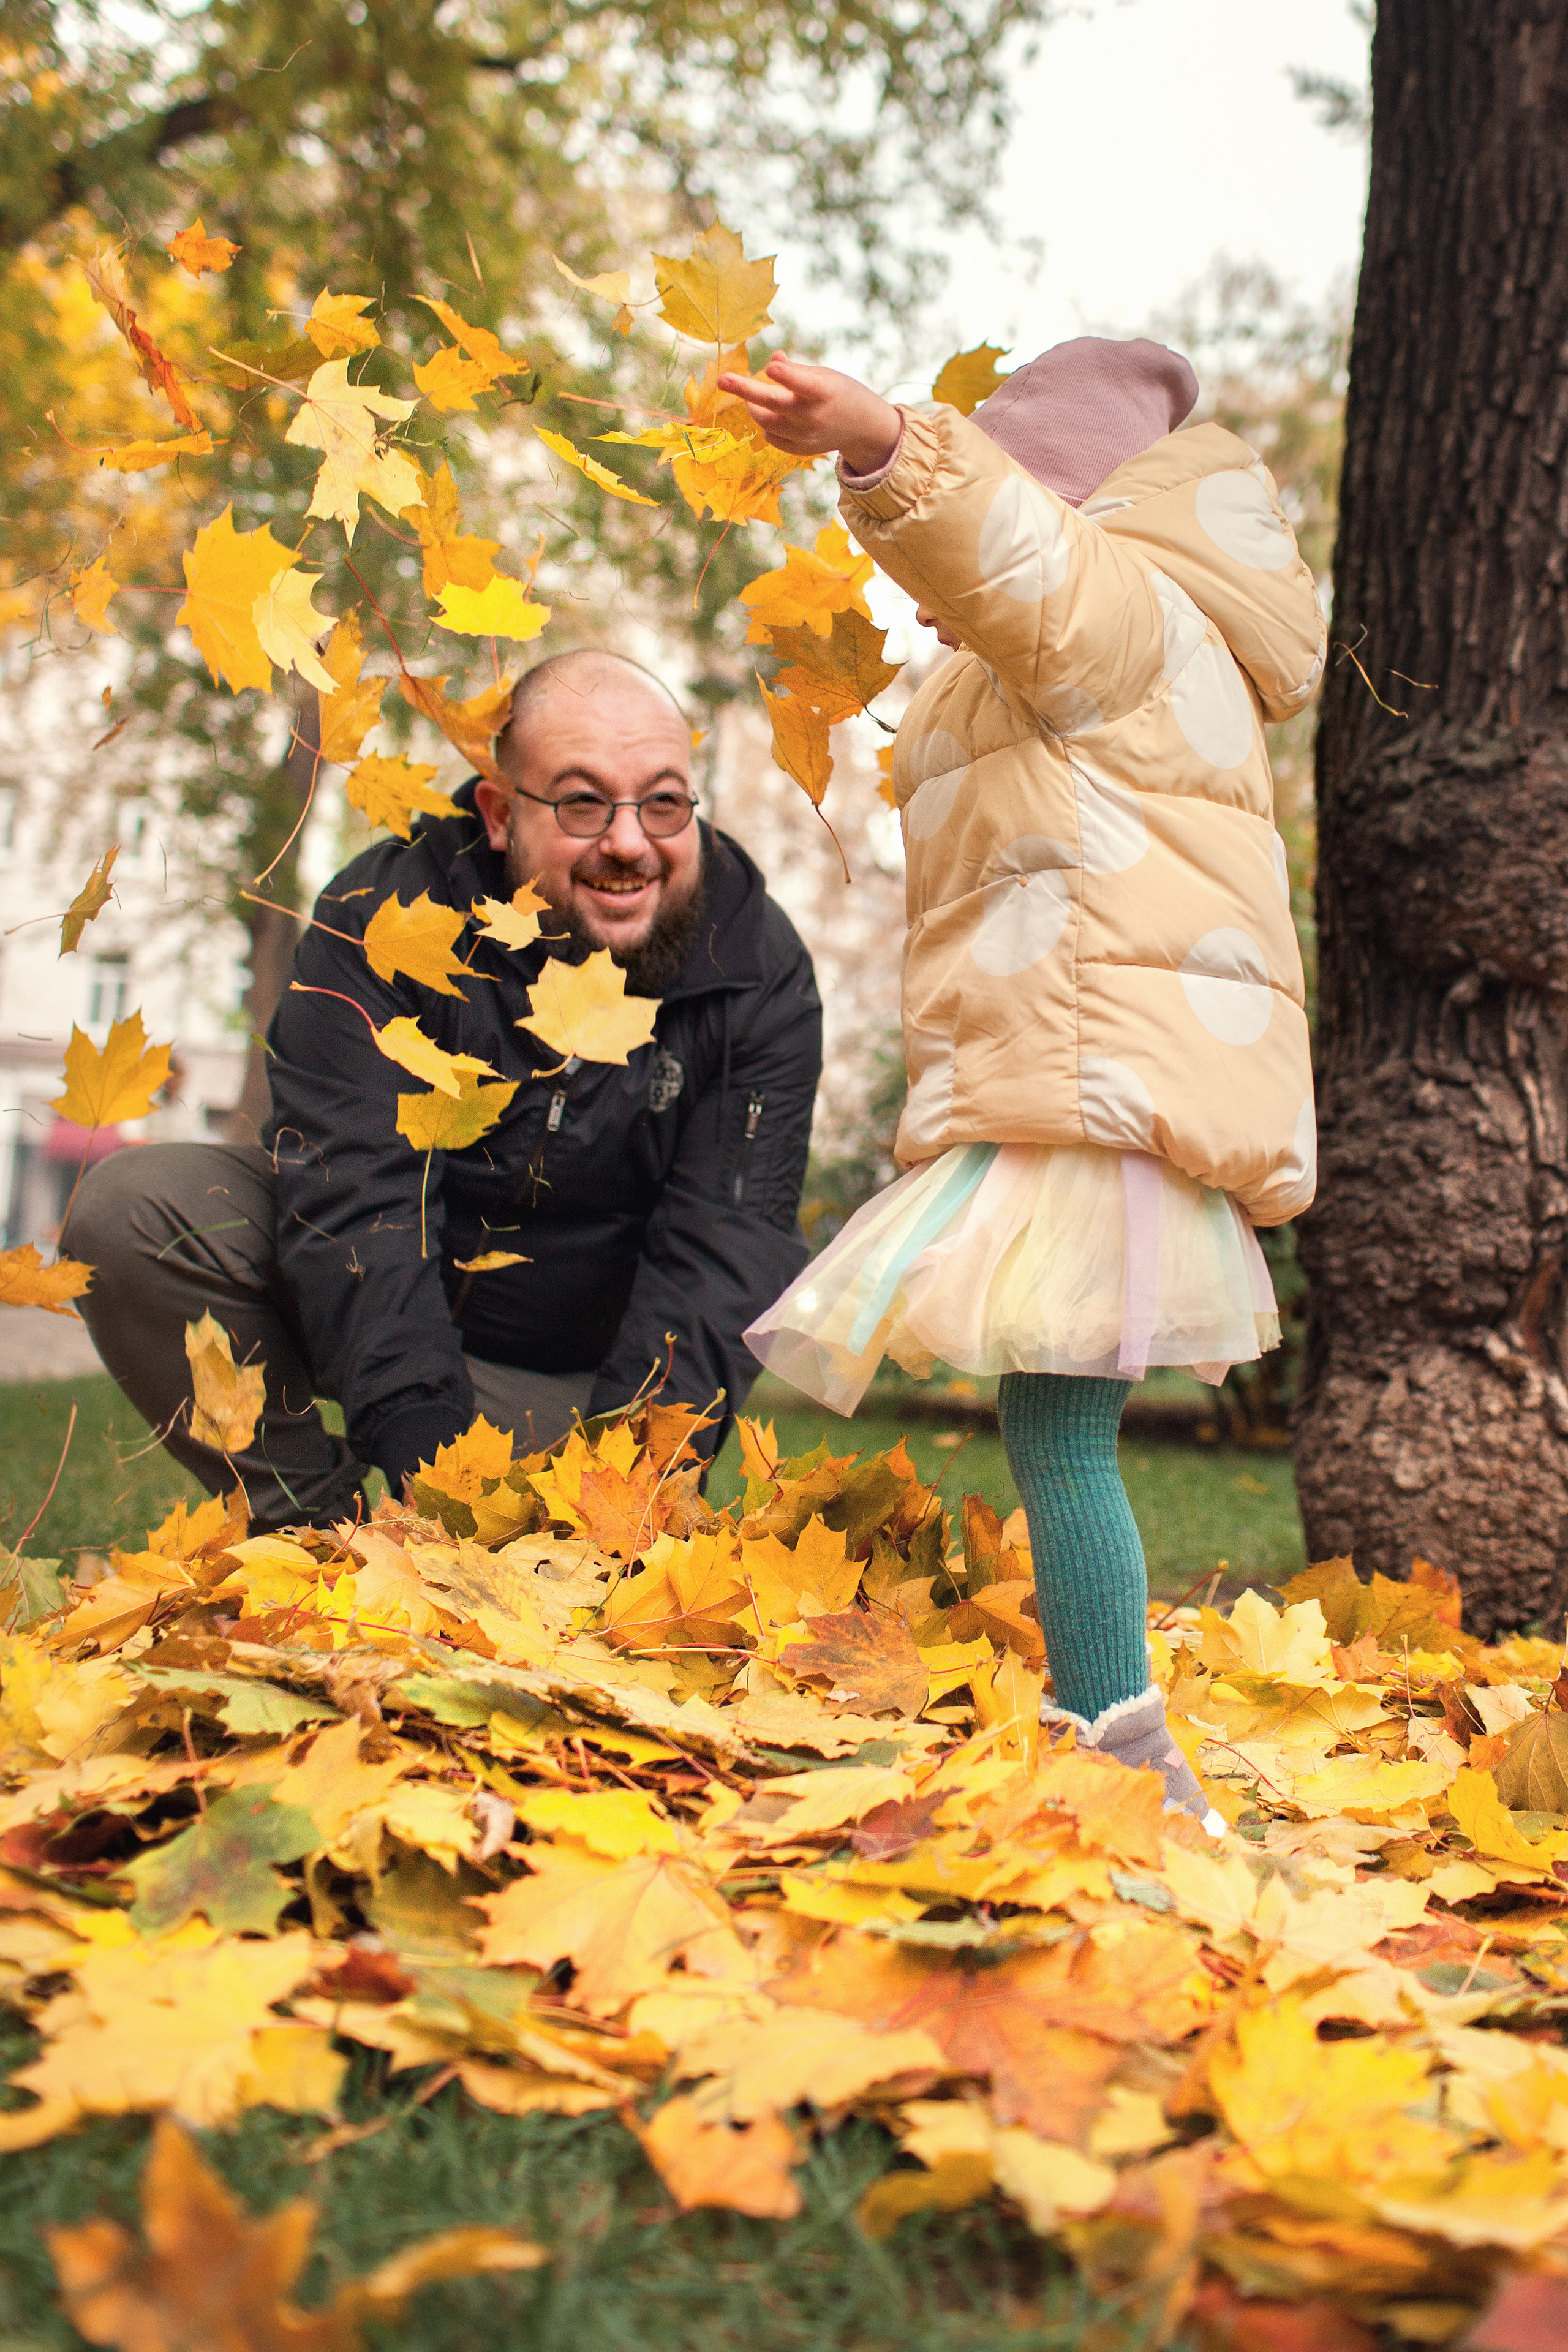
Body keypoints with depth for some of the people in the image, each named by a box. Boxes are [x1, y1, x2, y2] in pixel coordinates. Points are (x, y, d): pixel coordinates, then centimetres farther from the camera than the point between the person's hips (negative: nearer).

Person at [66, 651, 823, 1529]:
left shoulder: (761, 971, -16)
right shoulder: (380, 915, -20)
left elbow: (721, 1249, -20)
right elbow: (353, 1204, -28)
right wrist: (427, 1460, -38)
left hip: (574, 1372, -1)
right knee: (131, 1213, -23)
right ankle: (311, 1527, -8)